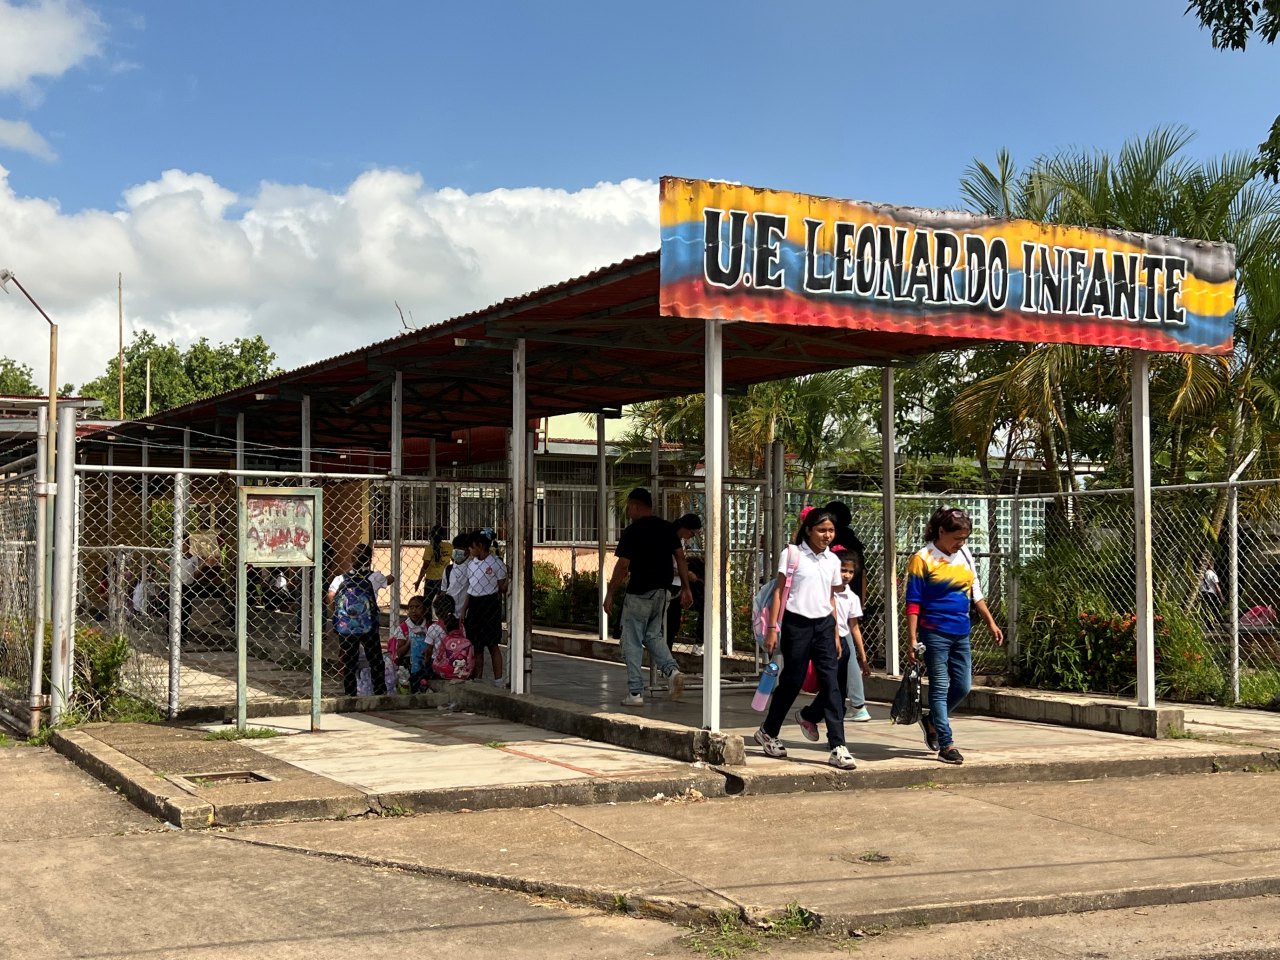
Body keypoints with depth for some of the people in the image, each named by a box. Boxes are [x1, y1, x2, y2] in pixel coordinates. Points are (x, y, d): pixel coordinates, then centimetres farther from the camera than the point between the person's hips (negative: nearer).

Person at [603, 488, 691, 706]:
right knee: (653, 635, 20)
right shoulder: (667, 528, 6)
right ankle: (672, 669, -4)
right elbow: (680, 558, 5)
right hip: (661, 592, 6)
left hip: (639, 593, -6)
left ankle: (635, 692, 3)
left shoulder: (632, 531, -12)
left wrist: (610, 594, -7)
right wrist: (686, 588, 9)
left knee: (632, 642, 3)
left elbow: (622, 566, -15)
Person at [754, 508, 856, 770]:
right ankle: (768, 731, 27)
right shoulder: (791, 555, -4)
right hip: (797, 623, -4)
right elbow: (779, 592, -3)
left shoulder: (833, 560, 11)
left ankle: (838, 747, -7)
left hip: (824, 625, 4)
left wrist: (835, 633, 14)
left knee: (830, 683, -6)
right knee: (792, 681, 5)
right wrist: (773, 628, -8)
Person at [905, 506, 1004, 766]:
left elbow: (975, 593, 19)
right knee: (940, 688, -1)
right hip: (935, 633, -6)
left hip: (961, 633, 7)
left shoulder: (965, 555, 9)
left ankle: (932, 721, 32)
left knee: (963, 686, 10)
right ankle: (947, 745, 4)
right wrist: (912, 640, -13)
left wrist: (991, 623, 17)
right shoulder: (922, 559, -9)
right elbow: (913, 603, -9)